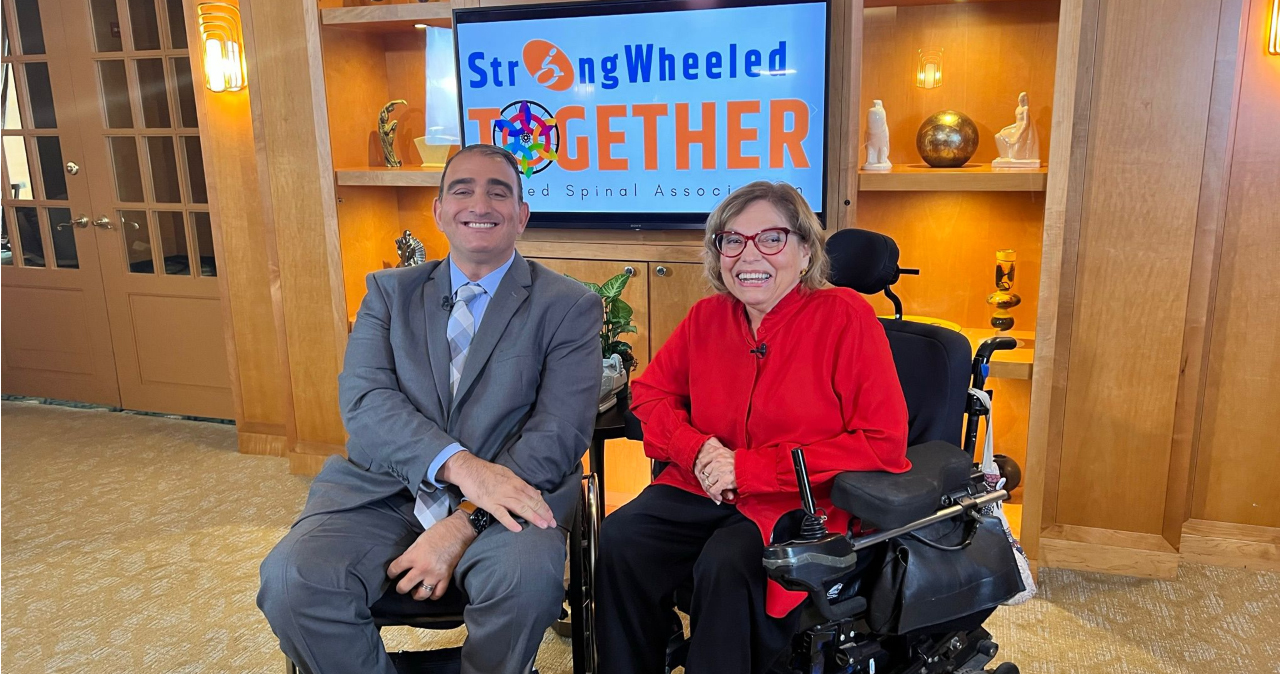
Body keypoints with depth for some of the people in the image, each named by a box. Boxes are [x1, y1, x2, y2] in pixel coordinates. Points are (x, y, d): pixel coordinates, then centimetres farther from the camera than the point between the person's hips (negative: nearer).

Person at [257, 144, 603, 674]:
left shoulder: (569, 307, 3)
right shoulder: (390, 291, 12)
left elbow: (560, 433, -7)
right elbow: (362, 400, -3)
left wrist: (466, 523, -18)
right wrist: (461, 465, -21)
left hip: (504, 498, -1)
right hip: (384, 492, 2)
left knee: (529, 575, -33)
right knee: (290, 581, -25)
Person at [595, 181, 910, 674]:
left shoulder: (844, 316, -9)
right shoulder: (706, 317, 6)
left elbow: (884, 443, -12)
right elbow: (650, 392, 16)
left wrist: (748, 466, -16)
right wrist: (698, 449, -9)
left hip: (802, 503, -4)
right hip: (705, 488, 5)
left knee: (724, 565, -32)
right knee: (620, 539, -20)